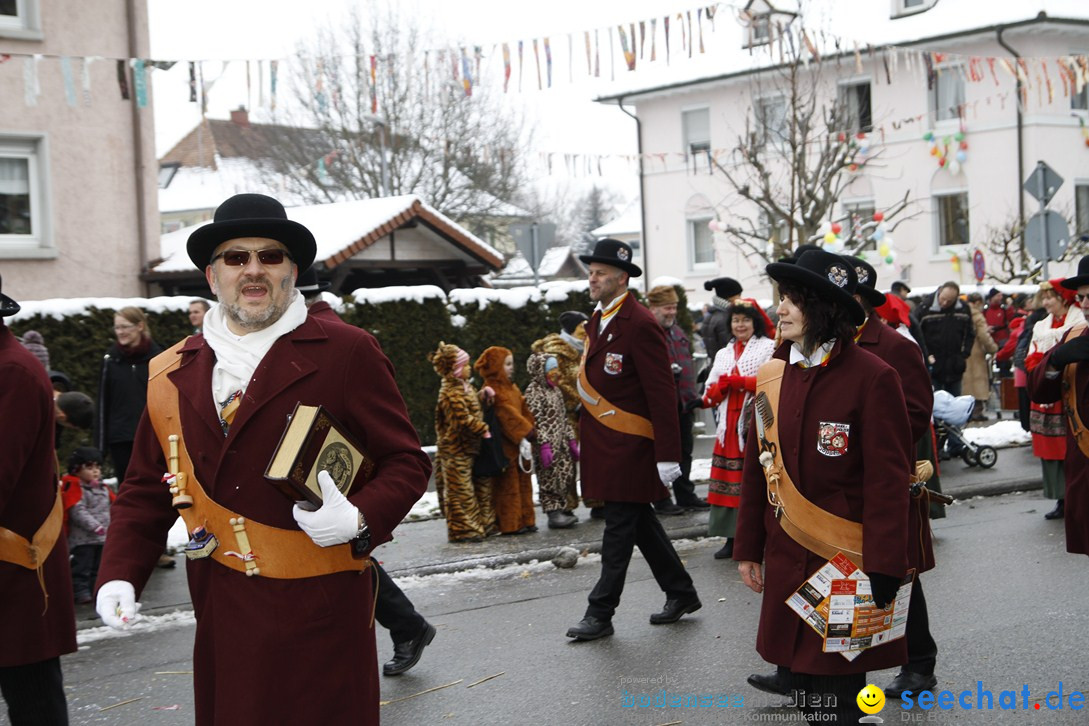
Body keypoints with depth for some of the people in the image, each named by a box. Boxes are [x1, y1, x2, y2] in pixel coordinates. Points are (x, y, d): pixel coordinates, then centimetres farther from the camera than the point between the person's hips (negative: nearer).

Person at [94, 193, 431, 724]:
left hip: (321, 617, -3)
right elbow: (146, 489, 15)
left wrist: (359, 520, -18)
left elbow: (405, 462, 0)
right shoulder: (172, 373, 9)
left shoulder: (347, 354, -2)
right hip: (221, 623, 4)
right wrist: (119, 575, 1)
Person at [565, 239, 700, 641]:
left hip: (629, 445, -10)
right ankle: (681, 593, 29)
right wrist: (585, 433, 18)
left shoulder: (640, 325, -17)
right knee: (639, 521, 16)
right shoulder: (598, 318, 12)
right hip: (603, 441, 10)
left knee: (620, 525, -1)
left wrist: (667, 455, -20)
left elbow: (662, 393, -19)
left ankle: (600, 613, 7)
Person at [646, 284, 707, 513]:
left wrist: (692, 393, 19)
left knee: (684, 451, 15)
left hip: (683, 402, 8)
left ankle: (686, 496, 25)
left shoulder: (676, 330, 17)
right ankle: (661, 501, 6)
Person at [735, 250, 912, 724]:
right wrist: (749, 548, 12)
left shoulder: (871, 377, -12)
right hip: (787, 561, 6)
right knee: (802, 682, 14)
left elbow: (887, 482, -13)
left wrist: (882, 572, -15)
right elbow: (755, 468, 11)